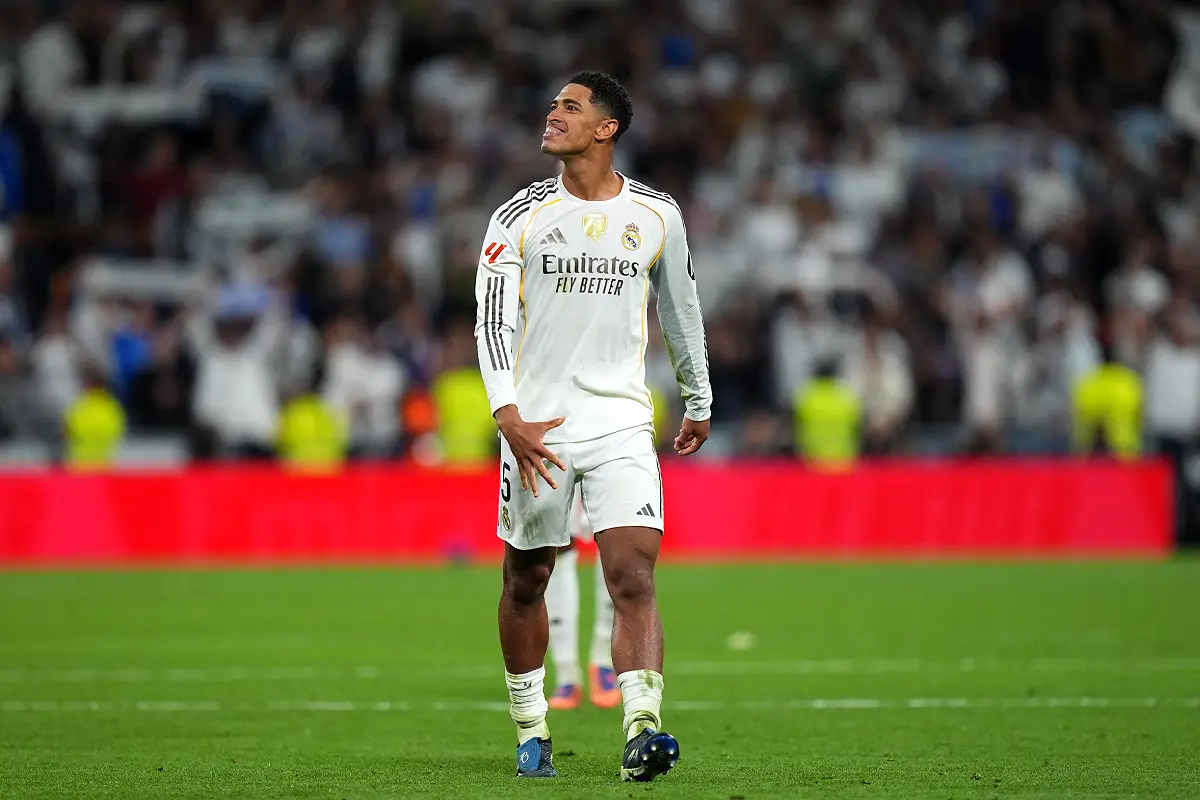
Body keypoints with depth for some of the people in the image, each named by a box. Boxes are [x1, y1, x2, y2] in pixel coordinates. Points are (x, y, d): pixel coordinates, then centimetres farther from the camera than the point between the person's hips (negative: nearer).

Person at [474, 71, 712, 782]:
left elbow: (682, 311, 19)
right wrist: (509, 416, -19)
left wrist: (699, 403, 26)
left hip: (622, 423, 0)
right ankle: (532, 731, 24)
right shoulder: (521, 217, 1)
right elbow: (492, 322, -5)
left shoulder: (657, 217, 5)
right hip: (537, 424, 0)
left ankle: (643, 728, -23)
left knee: (634, 575, -15)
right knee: (526, 581, 9)